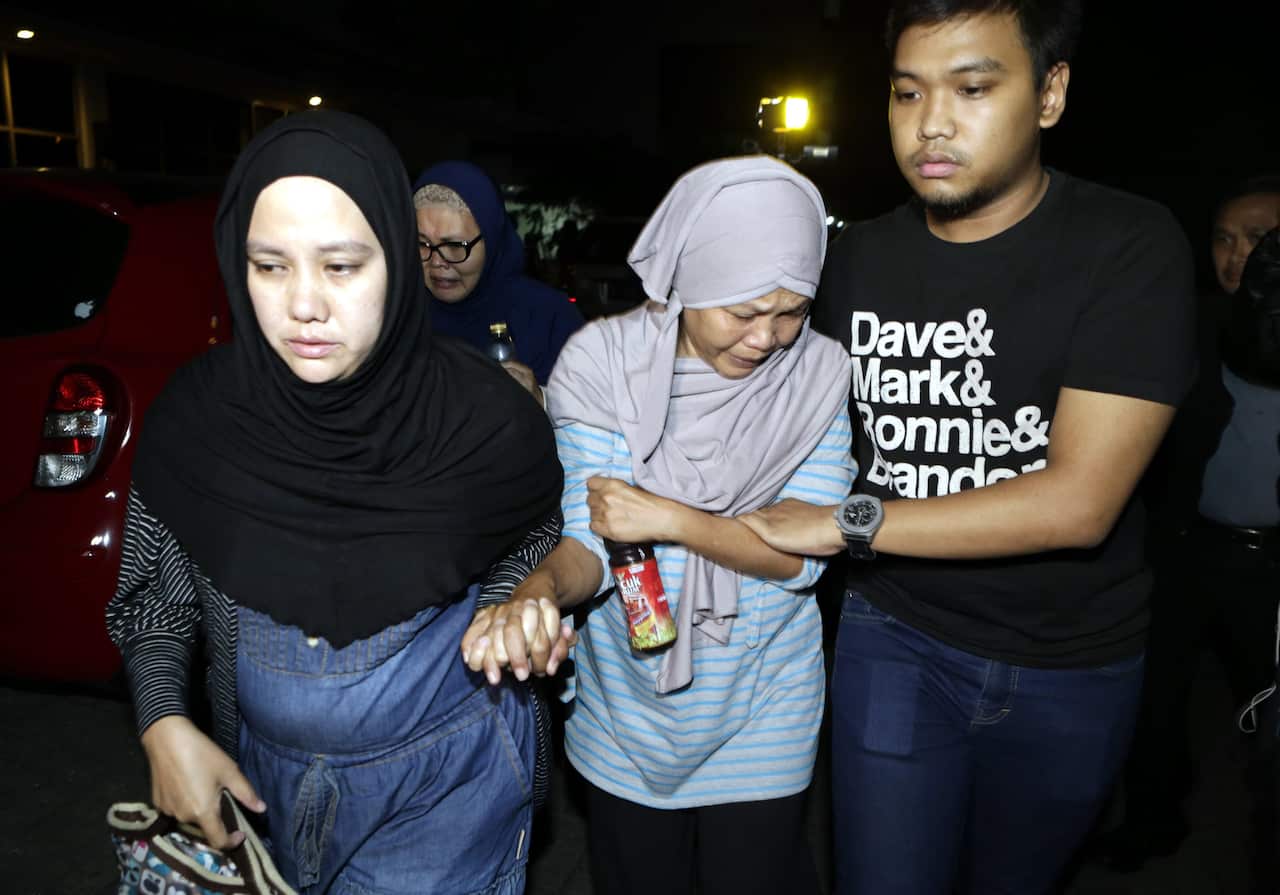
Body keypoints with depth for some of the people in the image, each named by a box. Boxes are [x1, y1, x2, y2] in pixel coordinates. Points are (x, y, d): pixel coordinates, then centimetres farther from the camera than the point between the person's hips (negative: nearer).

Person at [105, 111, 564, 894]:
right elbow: (156, 587, -2)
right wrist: (164, 725, -12)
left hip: (447, 778, -2)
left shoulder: (485, 418, -21)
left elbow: (534, 549, 0)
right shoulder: (198, 413, -16)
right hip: (264, 775, 3)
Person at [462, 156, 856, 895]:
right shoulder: (601, 360, -16)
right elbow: (590, 540, -17)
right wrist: (539, 591, -40)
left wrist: (667, 519, -28)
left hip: (762, 711, 0)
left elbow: (804, 556, -15)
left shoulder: (818, 374, -13)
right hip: (626, 705, 0)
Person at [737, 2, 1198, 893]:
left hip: (1072, 666, -1)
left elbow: (1078, 501, -25)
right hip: (897, 640, 1)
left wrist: (848, 522, -24)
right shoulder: (856, 259, -3)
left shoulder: (1129, 248, -16)